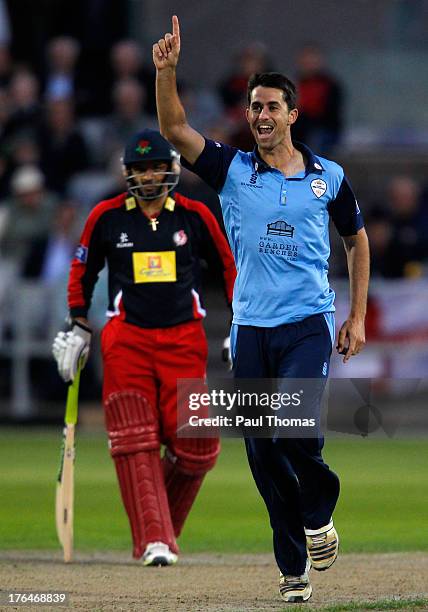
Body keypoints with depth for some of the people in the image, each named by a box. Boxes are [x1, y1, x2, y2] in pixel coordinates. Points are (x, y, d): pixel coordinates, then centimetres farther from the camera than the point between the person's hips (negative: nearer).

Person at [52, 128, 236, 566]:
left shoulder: (195, 216, 4)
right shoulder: (107, 217, 4)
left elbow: (231, 266, 13)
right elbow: (83, 270, 17)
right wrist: (78, 328, 13)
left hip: (184, 340, 0)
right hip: (126, 340, 0)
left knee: (194, 443, -8)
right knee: (135, 443, -11)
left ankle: (164, 527, 15)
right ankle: (153, 539, -12)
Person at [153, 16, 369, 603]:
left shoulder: (329, 176, 4)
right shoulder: (233, 170, 5)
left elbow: (357, 241, 16)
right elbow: (175, 129, -7)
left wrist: (357, 317, 10)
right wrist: (166, 70, -22)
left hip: (309, 324, -2)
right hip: (251, 328, 2)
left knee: (295, 428, -23)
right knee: (262, 452, 3)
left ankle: (319, 511, 7)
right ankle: (294, 569, 14)